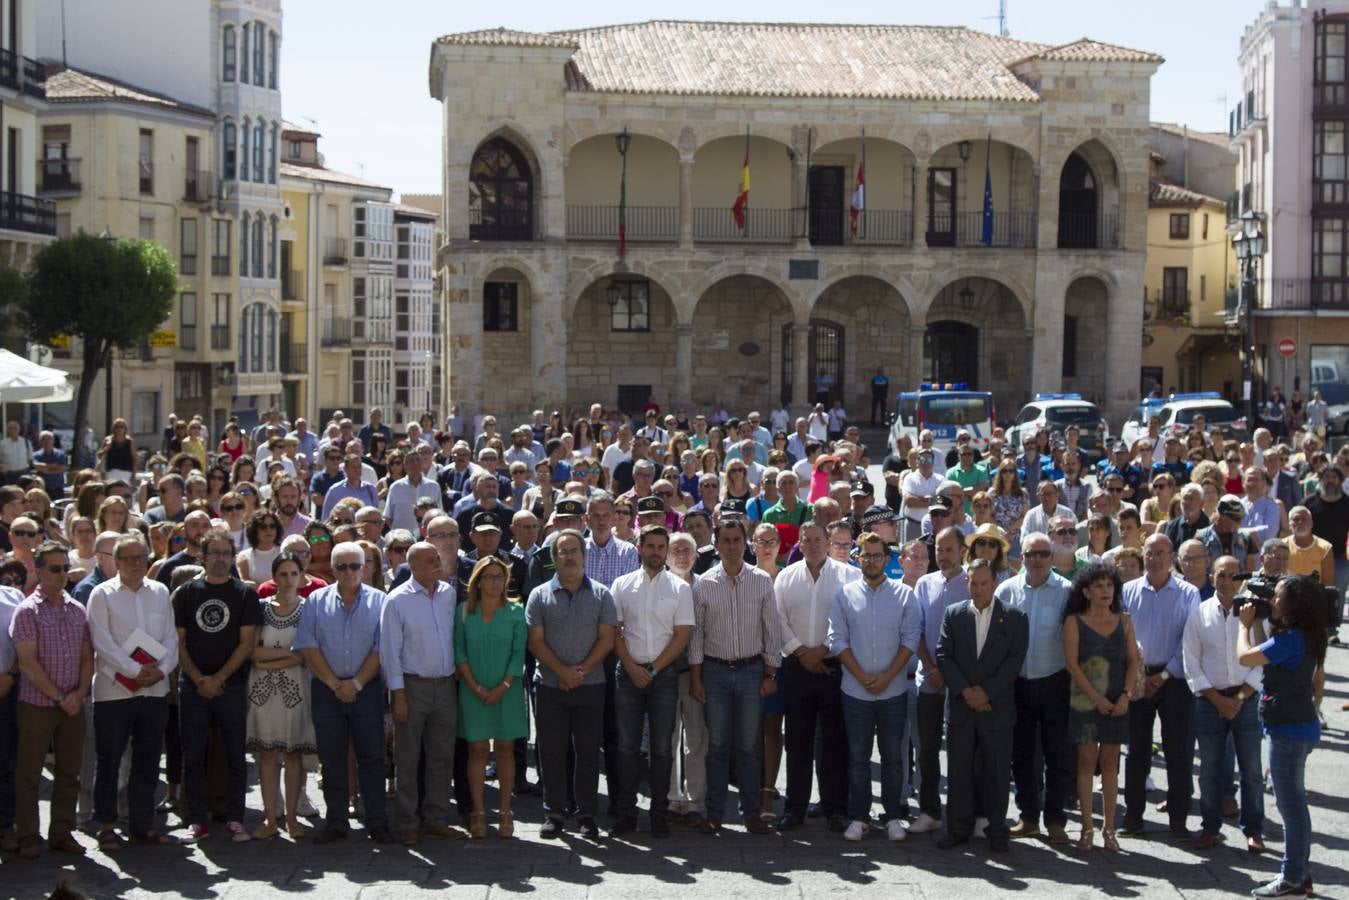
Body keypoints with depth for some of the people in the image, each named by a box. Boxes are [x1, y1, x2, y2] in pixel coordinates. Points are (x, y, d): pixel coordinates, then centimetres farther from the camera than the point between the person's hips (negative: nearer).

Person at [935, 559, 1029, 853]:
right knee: (959, 770, 4)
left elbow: (1015, 660, -5)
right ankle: (958, 829, 13)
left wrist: (986, 692, -13)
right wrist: (965, 691, -10)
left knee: (997, 771, 3)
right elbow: (944, 656, 1)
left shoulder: (1014, 618, 1)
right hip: (961, 706, 2)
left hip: (997, 707, -2)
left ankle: (996, 831, 12)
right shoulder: (953, 614, 7)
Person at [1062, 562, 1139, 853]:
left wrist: (1125, 695, -8)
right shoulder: (1074, 622, -1)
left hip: (1116, 703, 2)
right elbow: (1071, 663, -6)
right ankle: (1087, 828, 4)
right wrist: (1097, 698, -12)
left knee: (1110, 763, 6)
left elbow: (1133, 660, 6)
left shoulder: (1123, 621, 8)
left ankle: (1108, 827, 11)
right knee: (1087, 761, 0)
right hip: (1085, 701, -2)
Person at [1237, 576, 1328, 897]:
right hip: (1296, 726, 10)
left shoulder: (1291, 639, -22)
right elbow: (1264, 653, 21)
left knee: (1290, 802, -3)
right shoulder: (1301, 637, 9)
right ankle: (1300, 873, 24)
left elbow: (1245, 657, -20)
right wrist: (1256, 623, 14)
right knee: (1293, 802, 16)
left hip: (1290, 730, -10)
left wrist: (1246, 624, -4)